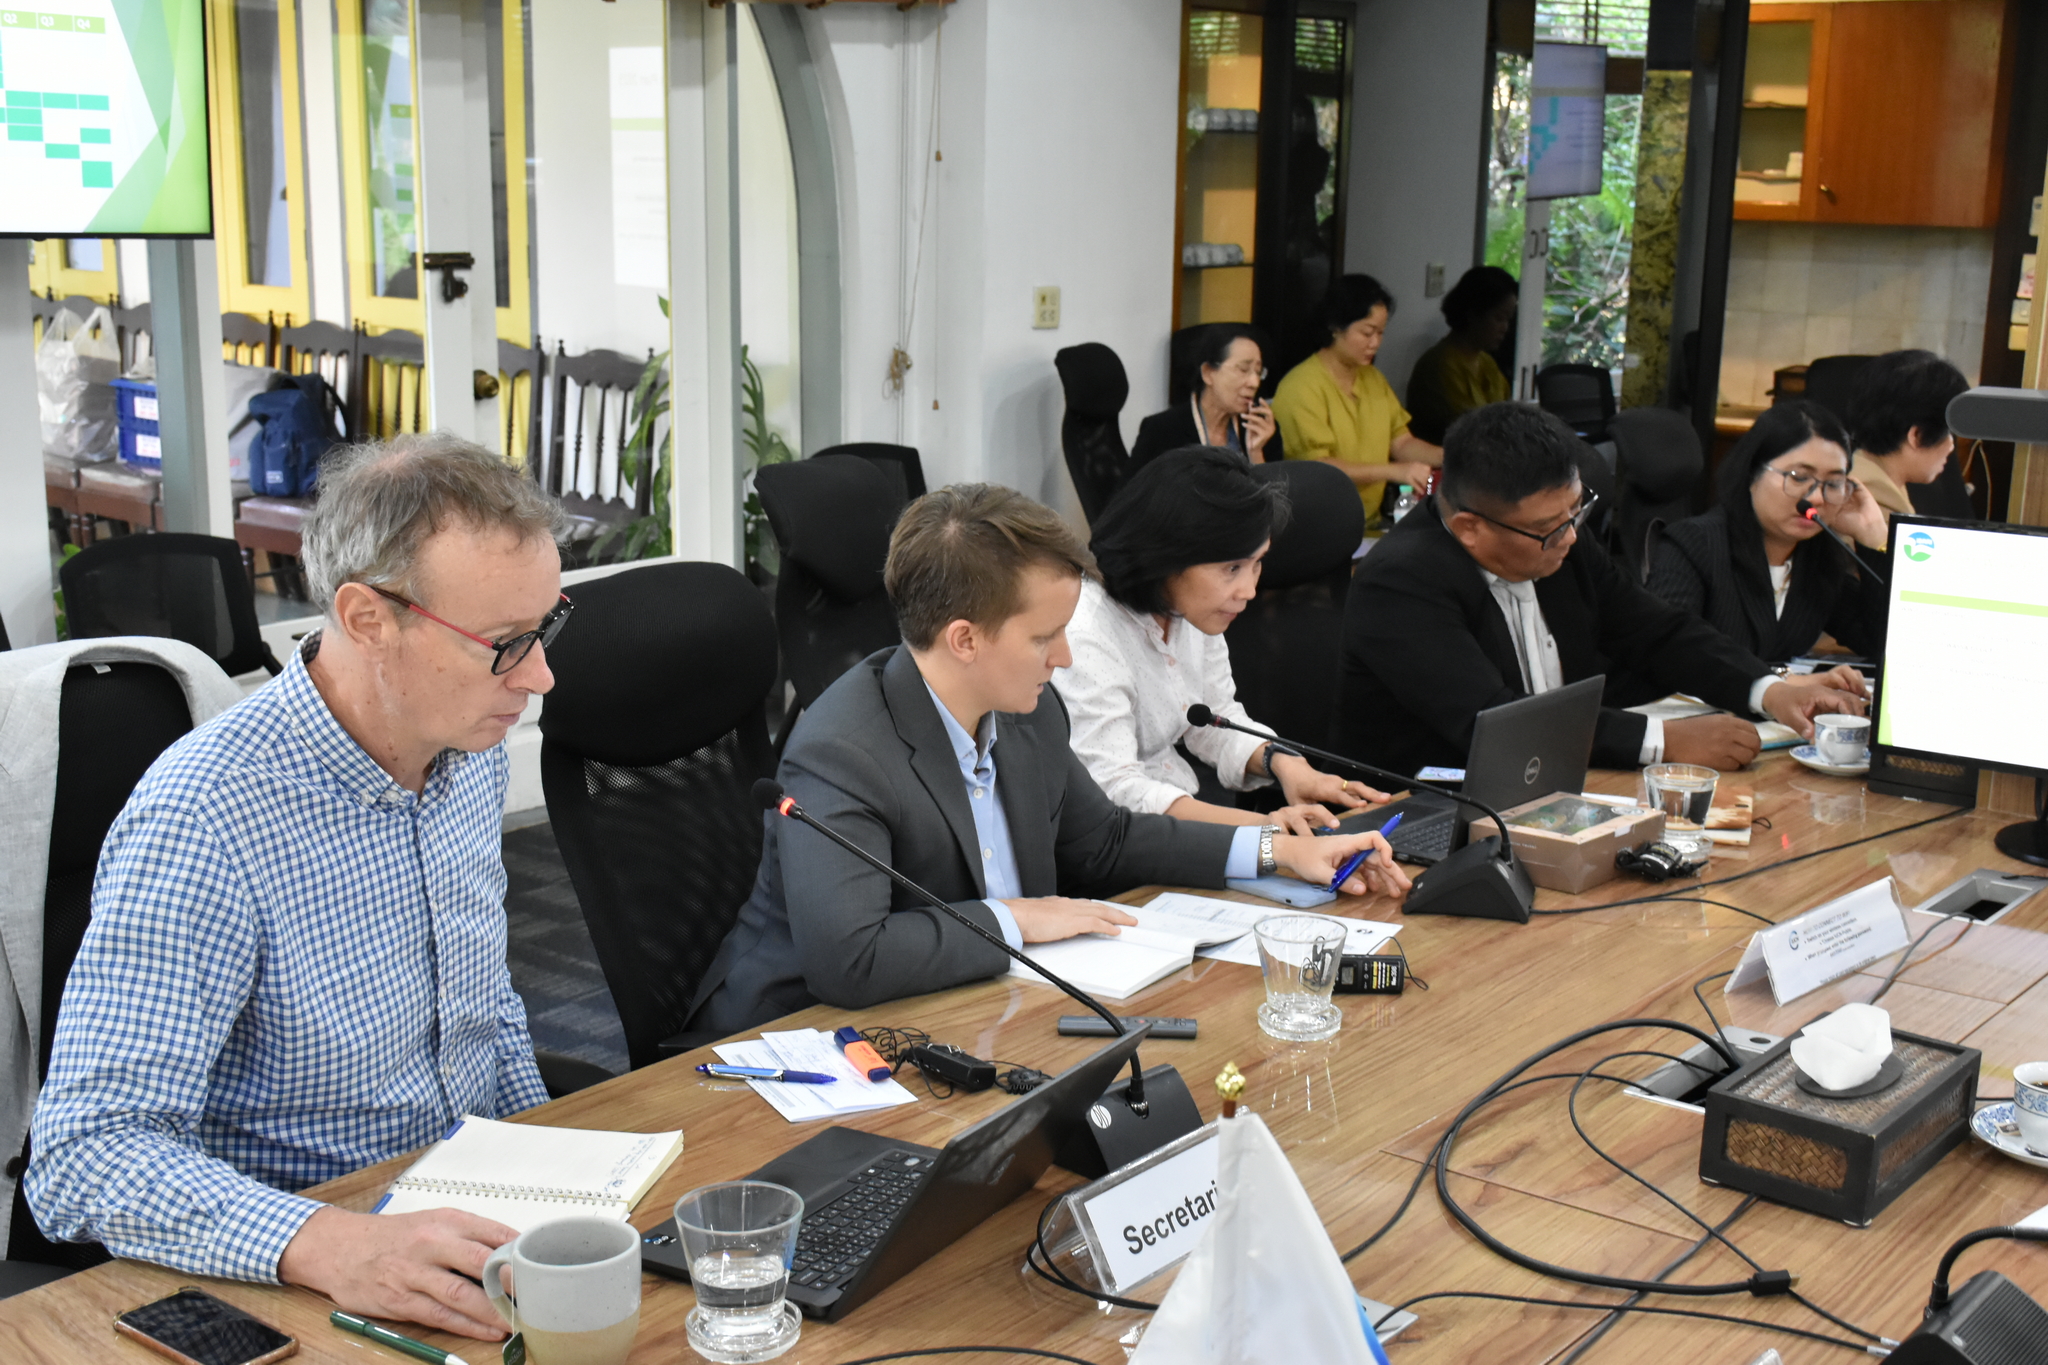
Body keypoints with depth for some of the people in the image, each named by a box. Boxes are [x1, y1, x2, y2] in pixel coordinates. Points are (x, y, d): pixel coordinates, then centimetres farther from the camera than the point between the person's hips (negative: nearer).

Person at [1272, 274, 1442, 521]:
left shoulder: (1374, 379, 18)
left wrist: (1446, 457, -6)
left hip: (1369, 524, 8)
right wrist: (1393, 471, -24)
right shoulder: (1301, 387, -11)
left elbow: (1402, 442, 14)